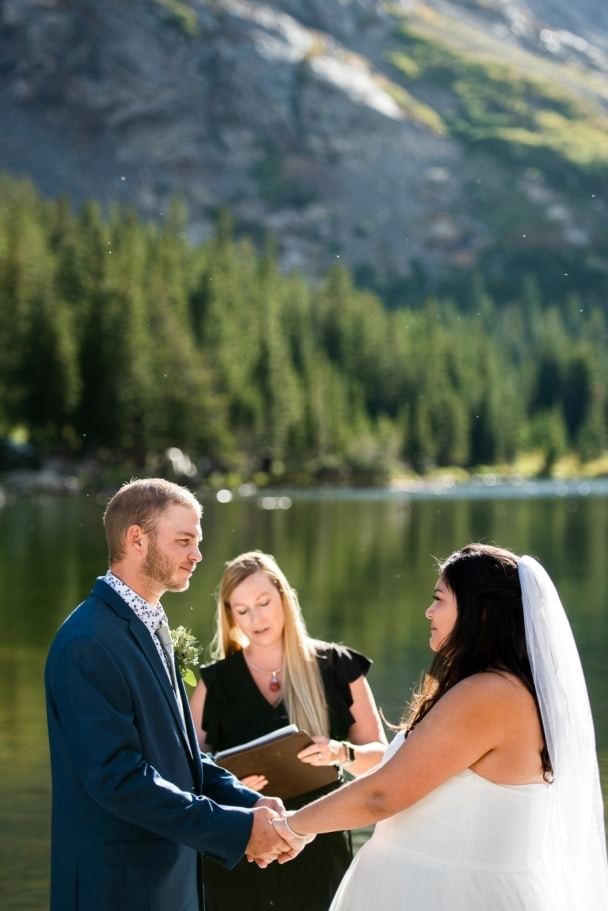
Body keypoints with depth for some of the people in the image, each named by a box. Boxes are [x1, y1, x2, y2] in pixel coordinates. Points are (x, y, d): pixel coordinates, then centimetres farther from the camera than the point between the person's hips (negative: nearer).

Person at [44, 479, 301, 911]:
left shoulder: (147, 627, 11)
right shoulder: (89, 643, -19)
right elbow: (118, 777, -24)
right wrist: (238, 829, -21)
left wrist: (251, 801, -2)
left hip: (170, 875, 9)